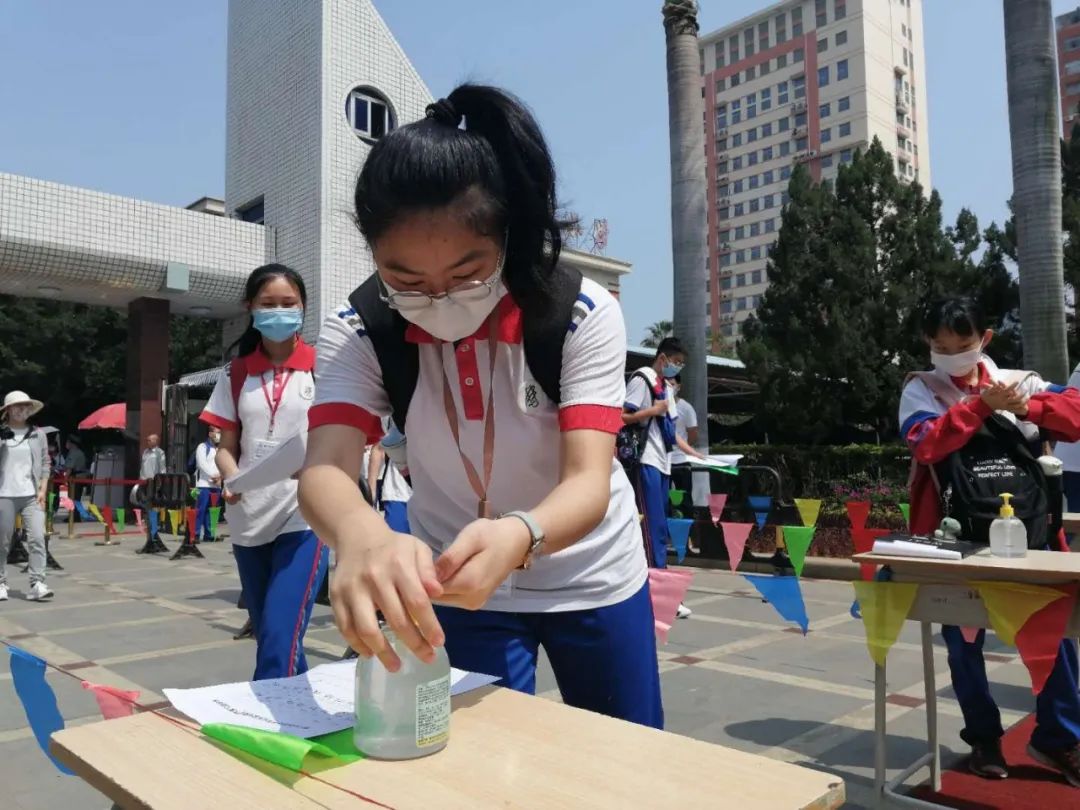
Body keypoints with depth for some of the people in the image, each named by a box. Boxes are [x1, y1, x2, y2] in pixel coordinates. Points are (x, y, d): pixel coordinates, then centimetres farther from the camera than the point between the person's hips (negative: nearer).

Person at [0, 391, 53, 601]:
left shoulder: (37, 434, 9)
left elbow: (45, 464, 10)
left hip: (31, 496, 1)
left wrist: (42, 490, 2)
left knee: (37, 538, -9)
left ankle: (37, 584, -10)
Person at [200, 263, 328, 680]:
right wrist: (231, 480, -12)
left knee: (279, 645, -12)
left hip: (304, 517, -4)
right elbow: (226, 446, 10)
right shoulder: (236, 374, 9)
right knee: (269, 637, 15)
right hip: (249, 521, 4)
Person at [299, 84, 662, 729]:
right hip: (457, 582, 1)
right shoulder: (358, 332, -20)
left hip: (591, 578, 0)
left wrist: (518, 535, -56)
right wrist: (365, 536, -58)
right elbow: (326, 466, -34)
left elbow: (589, 481, -33)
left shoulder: (584, 315, -25)